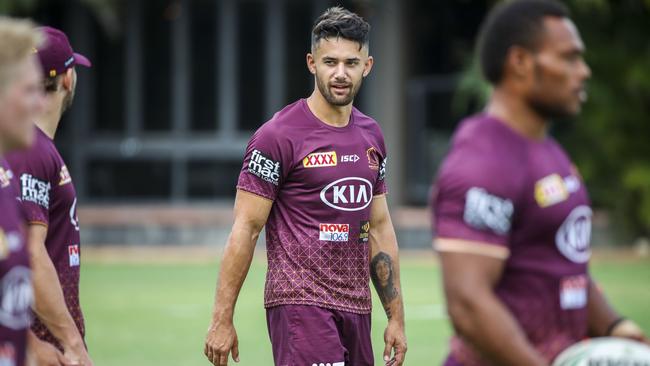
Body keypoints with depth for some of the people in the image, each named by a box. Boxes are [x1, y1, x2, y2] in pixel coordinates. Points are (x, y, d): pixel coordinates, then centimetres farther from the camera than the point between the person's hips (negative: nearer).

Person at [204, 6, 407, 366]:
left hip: (356, 308, 7)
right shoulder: (278, 136, -7)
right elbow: (245, 228, -8)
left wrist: (396, 316, 16)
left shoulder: (371, 136, 13)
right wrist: (222, 319, -12)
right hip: (300, 305, -7)